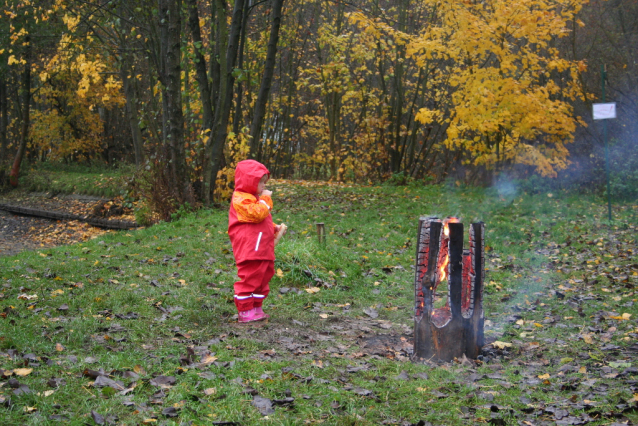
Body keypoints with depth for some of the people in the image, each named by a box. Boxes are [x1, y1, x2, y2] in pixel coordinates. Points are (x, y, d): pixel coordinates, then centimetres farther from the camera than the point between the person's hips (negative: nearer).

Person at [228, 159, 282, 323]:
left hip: (262, 250, 11)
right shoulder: (241, 199, -12)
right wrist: (265, 199, -12)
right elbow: (257, 214, -25)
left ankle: (256, 308, 22)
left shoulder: (252, 198, 23)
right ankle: (245, 311, -1)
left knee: (263, 277, 14)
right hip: (249, 250, -11)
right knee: (249, 278, -7)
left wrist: (274, 228, 16)